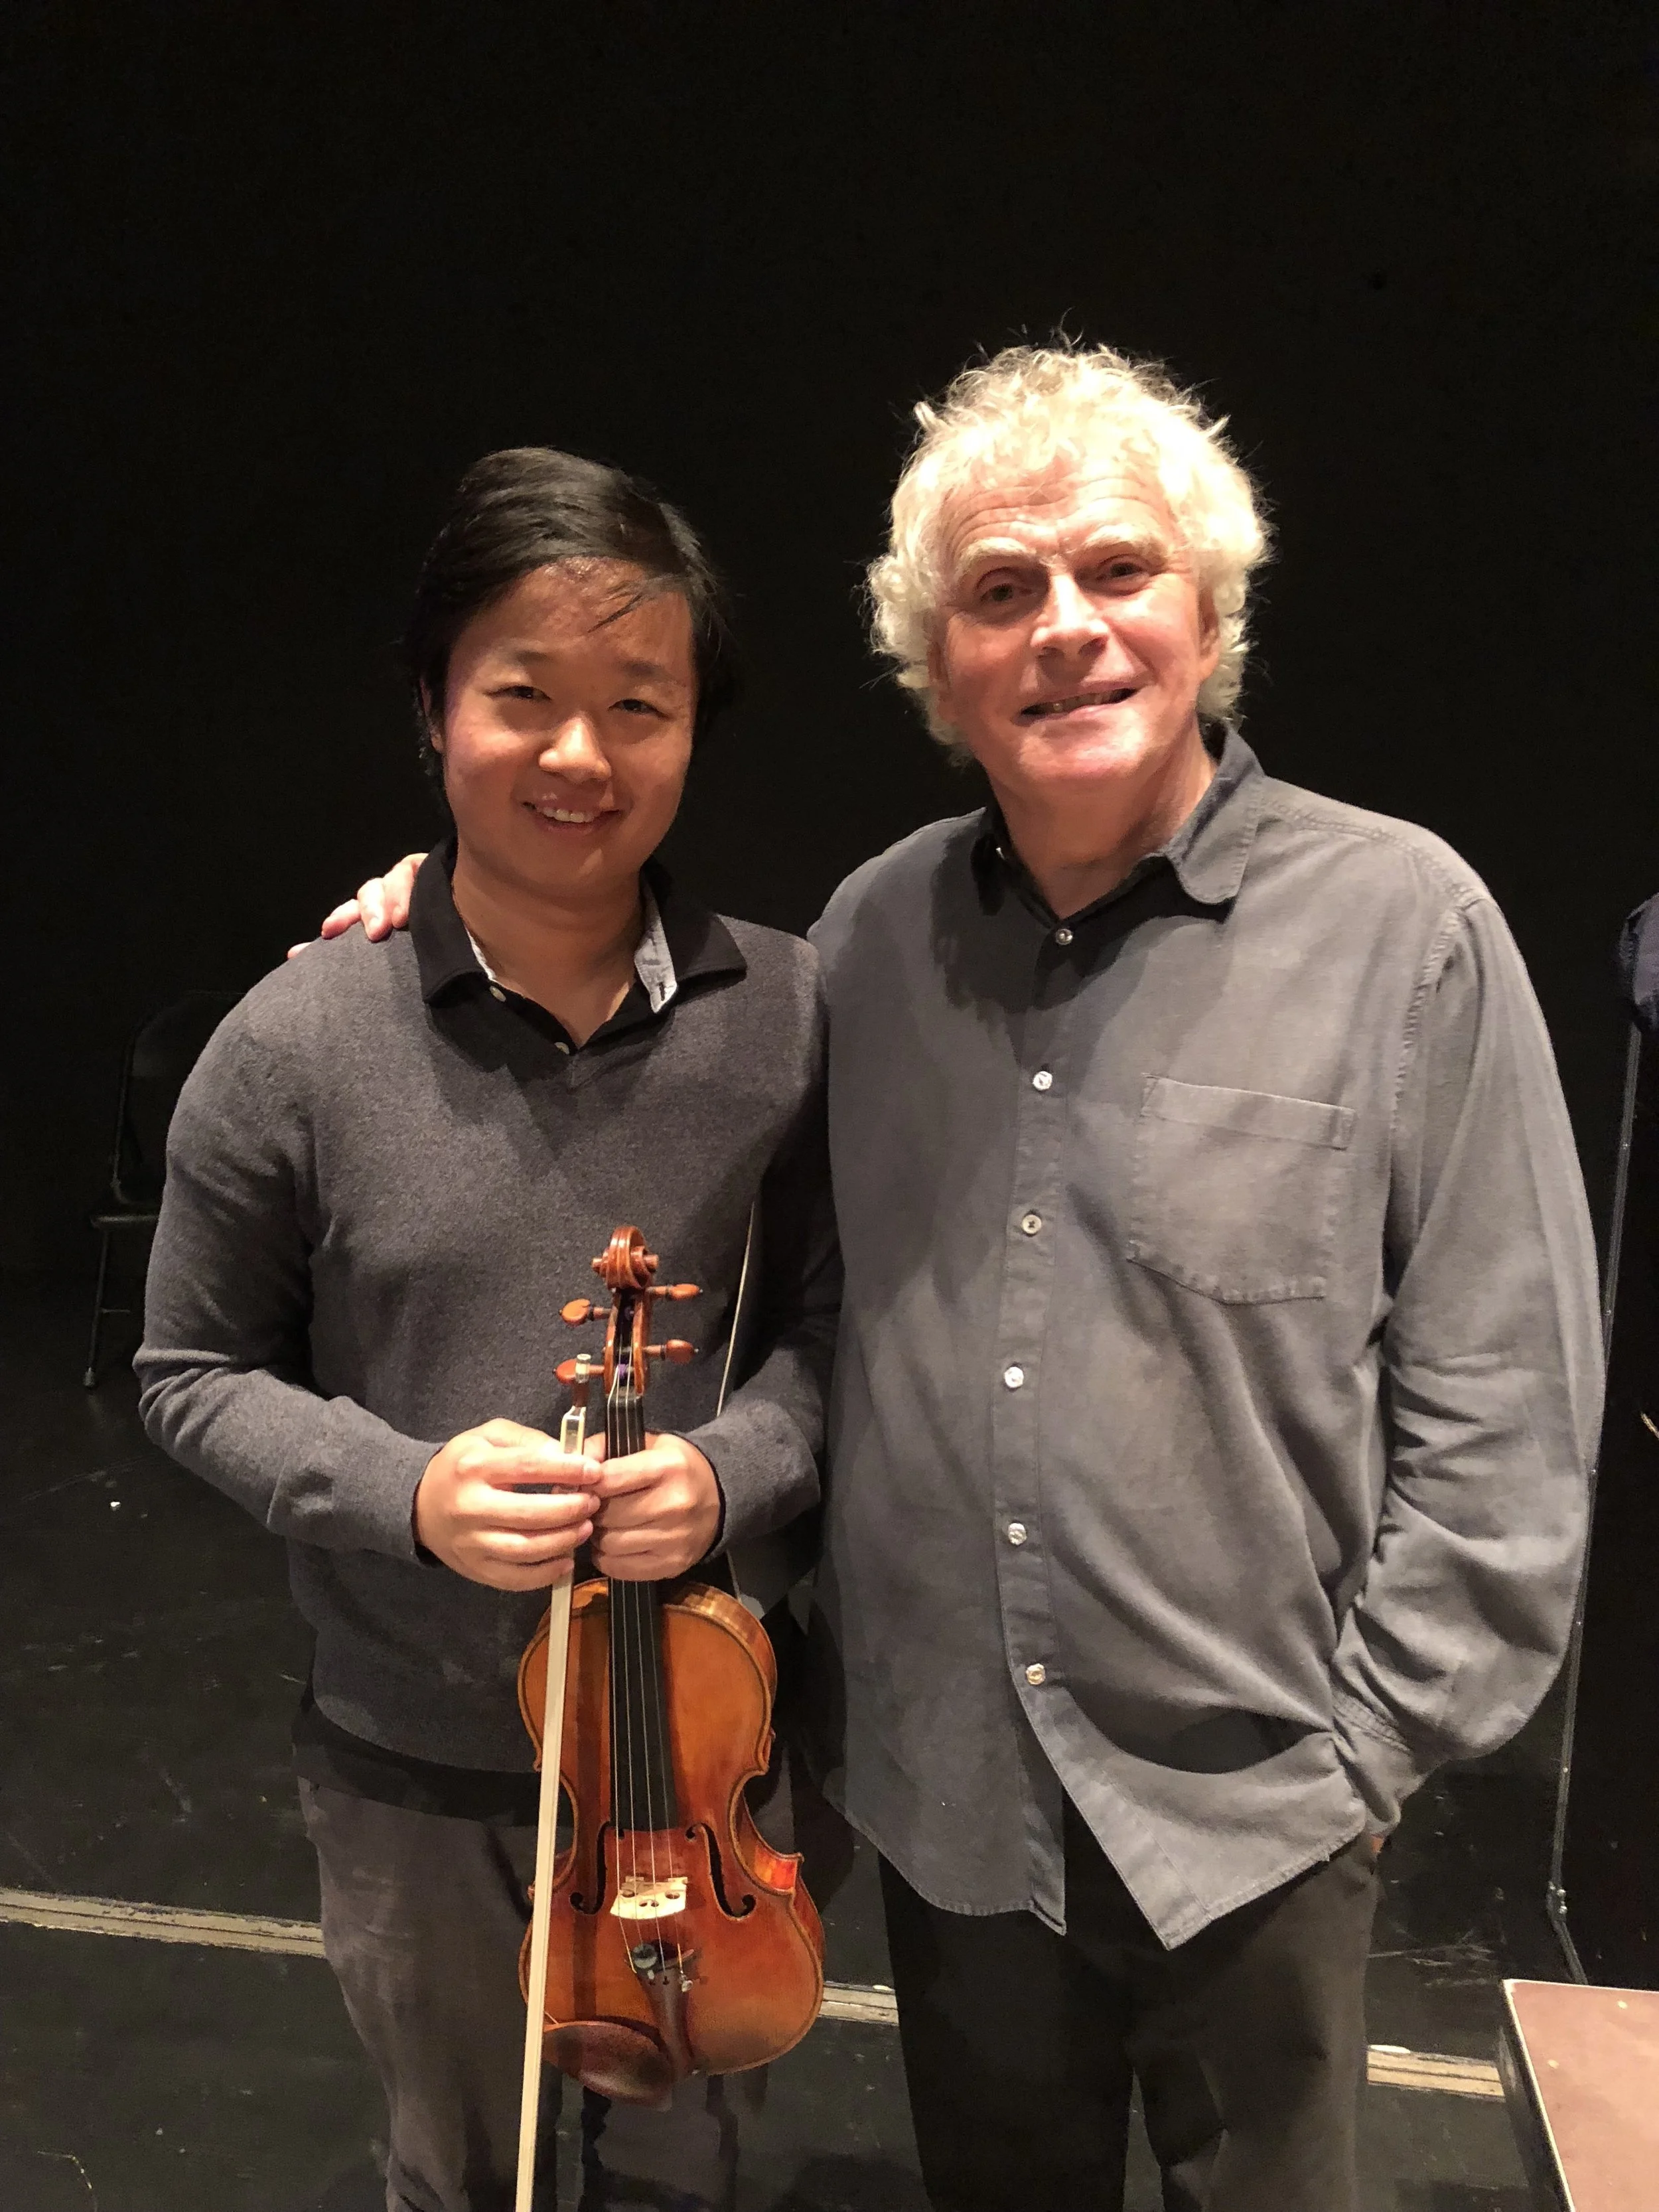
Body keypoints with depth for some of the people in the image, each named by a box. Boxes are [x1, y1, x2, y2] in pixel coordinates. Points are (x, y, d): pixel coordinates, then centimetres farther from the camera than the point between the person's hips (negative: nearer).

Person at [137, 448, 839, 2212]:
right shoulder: (298, 1044, -17)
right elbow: (195, 1372, -6)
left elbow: (827, 1320, -2)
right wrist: (402, 1489, -22)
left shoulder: (784, 1017, -13)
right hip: (413, 1767, 0)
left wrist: (730, 1466, -21)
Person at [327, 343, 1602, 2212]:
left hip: (1247, 1802, -3)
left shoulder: (1400, 923, -13)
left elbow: (1501, 1403, -10)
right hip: (940, 1779, 3)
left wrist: (1372, 1730, -9)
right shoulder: (878, 928, -2)